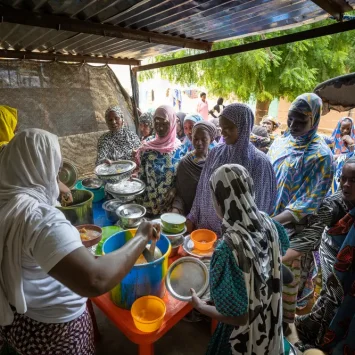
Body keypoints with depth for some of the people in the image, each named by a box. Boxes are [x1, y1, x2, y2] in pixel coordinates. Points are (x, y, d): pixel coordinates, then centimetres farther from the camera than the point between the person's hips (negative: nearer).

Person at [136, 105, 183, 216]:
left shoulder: (180, 149, -5)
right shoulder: (147, 149, -2)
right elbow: (141, 177, 2)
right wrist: (140, 203, -3)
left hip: (171, 205, -1)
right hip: (149, 204, 1)